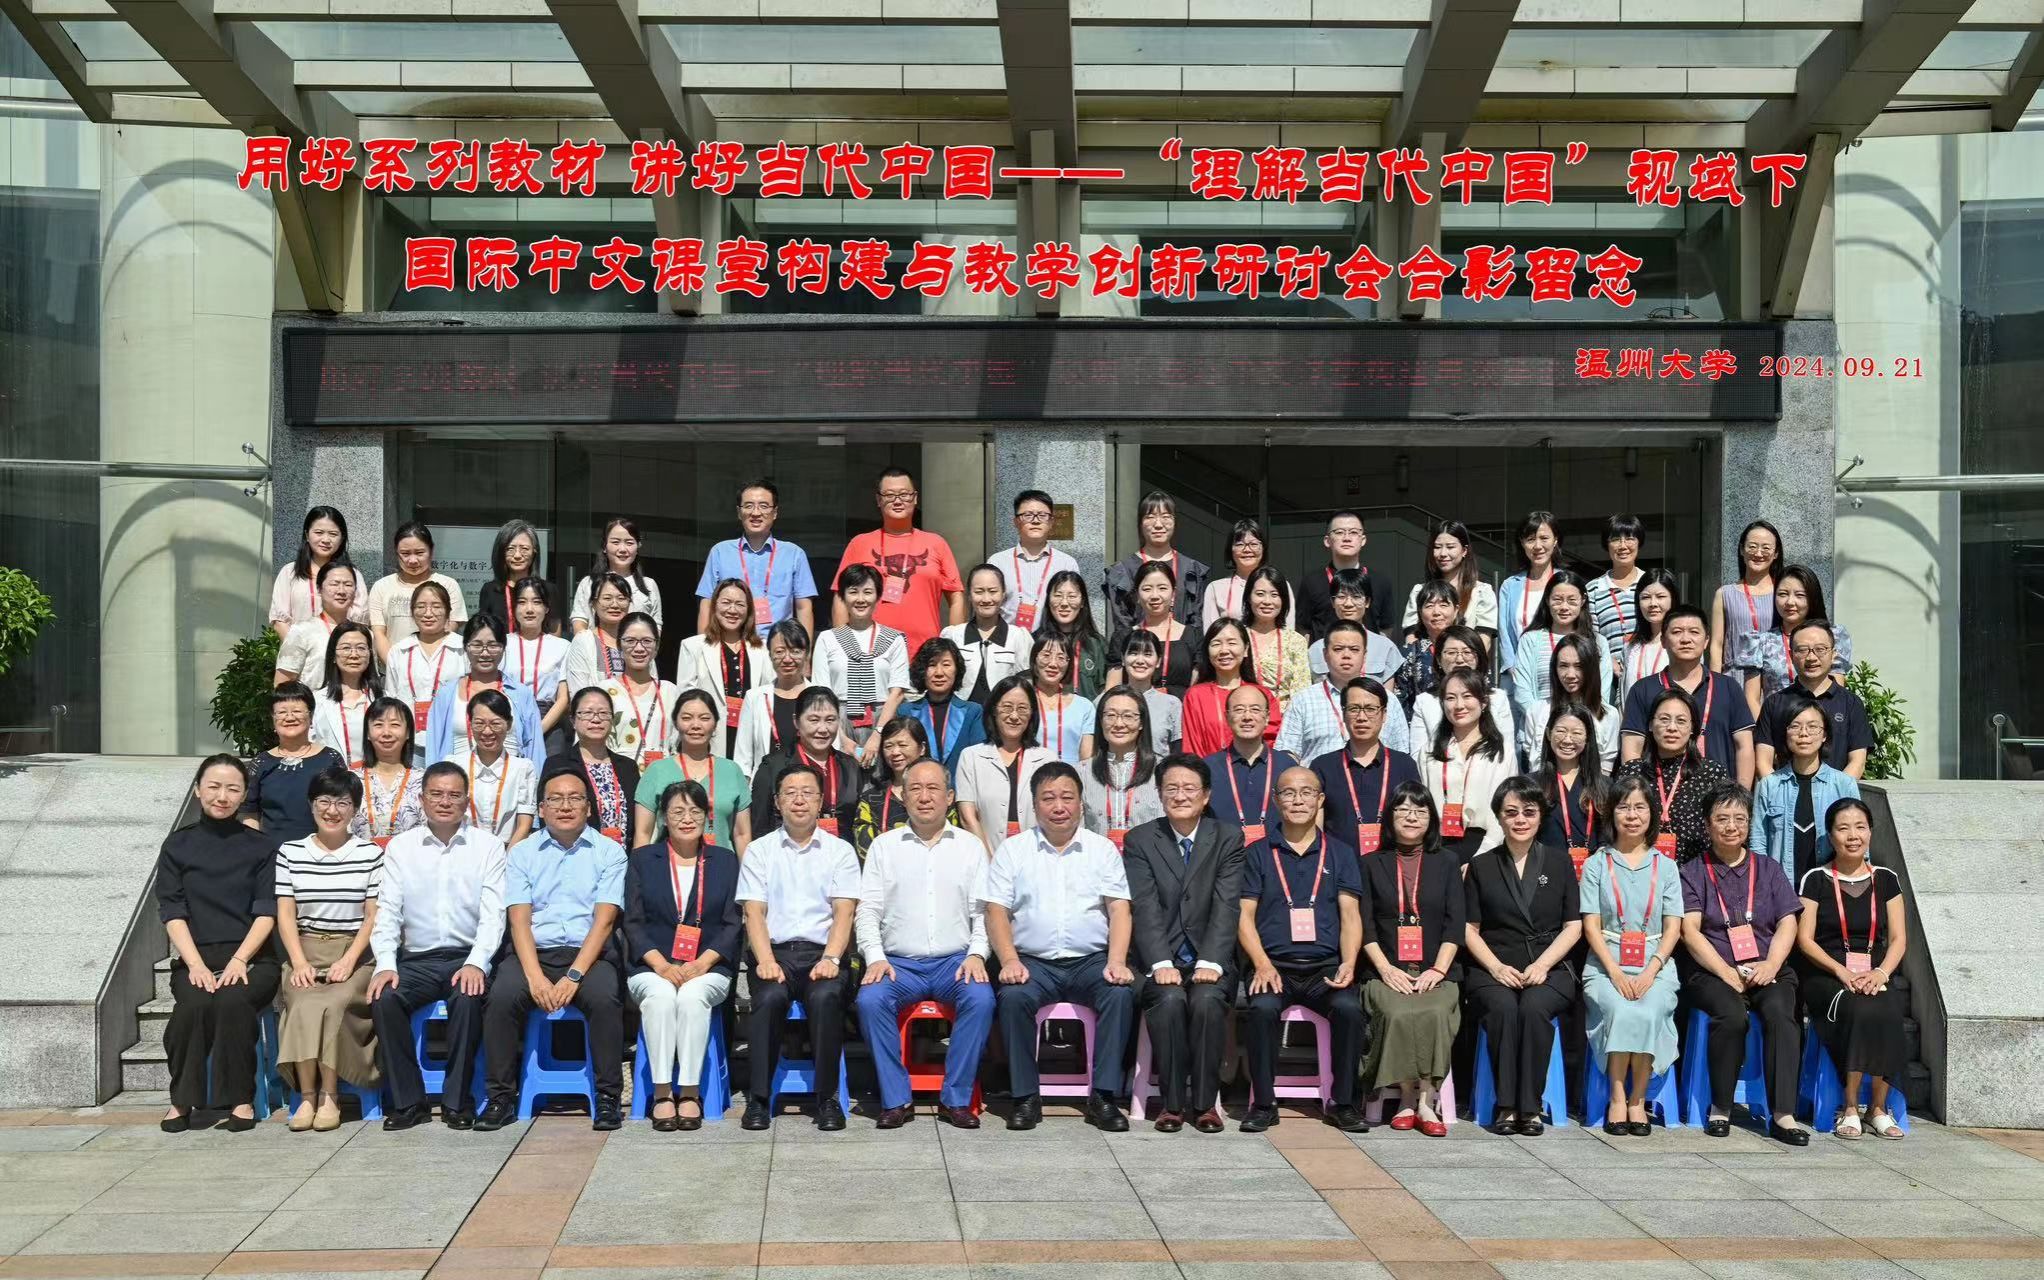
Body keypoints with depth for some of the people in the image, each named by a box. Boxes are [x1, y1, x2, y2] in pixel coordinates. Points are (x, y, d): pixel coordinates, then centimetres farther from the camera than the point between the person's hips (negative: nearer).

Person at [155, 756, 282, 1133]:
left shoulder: (261, 847, 11)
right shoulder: (178, 845, 12)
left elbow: (266, 913, 2)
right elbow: (172, 912, 3)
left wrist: (239, 960, -15)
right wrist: (196, 964, -13)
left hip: (250, 957, 0)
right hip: (195, 958, 1)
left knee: (233, 1000, -33)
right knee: (193, 1004, -31)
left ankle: (241, 1099, -18)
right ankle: (182, 1099, -13)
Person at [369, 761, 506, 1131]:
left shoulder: (487, 846, 5)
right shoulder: (400, 847, 10)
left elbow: (493, 914, -3)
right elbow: (387, 912, 5)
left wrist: (477, 963, -18)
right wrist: (385, 964, -12)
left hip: (467, 957, -2)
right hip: (416, 960, 2)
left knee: (468, 998, -33)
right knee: (383, 998, -26)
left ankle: (457, 1101, -17)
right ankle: (408, 1101, -14)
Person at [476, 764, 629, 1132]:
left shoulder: (609, 852, 6)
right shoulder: (523, 852, 11)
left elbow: (604, 920, -4)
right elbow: (519, 920, 0)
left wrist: (573, 976, -16)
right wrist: (536, 977, -16)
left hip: (588, 954, -1)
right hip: (534, 953, 1)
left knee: (605, 998, -32)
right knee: (501, 996, -28)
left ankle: (608, 1097, -18)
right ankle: (501, 1097, -14)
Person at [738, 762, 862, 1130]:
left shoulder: (840, 851, 13)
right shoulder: (759, 850, 14)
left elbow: (844, 913, 2)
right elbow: (754, 912, 4)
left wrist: (830, 959, -15)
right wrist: (766, 960, -13)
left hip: (823, 952, 0)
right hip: (775, 951, 0)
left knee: (826, 997, -33)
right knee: (770, 996, -33)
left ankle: (827, 1097, -21)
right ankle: (759, 1097, -21)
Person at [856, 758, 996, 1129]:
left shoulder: (970, 847, 12)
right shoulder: (884, 846, 11)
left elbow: (983, 911, 7)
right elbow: (868, 910, 6)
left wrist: (977, 953, -10)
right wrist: (875, 957, -9)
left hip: (955, 960, 0)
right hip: (898, 962, 0)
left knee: (981, 998, -31)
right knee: (870, 999, -30)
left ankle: (956, 1098, -18)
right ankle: (896, 1099, -18)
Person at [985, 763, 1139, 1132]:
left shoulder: (1102, 848, 12)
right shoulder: (1012, 850, 10)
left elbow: (1119, 909, 4)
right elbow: (996, 911, 2)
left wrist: (1117, 961, -13)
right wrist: (1009, 961, -15)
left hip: (1091, 960, 1)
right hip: (1033, 962, -1)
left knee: (1121, 993, -29)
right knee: (1012, 996, -31)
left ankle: (1102, 1096, -21)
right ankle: (1025, 1097, -18)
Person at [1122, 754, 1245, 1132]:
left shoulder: (1228, 839, 6)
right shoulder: (1140, 840, 5)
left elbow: (1227, 908, -5)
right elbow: (1145, 908, -6)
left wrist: (1211, 963, -19)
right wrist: (1161, 963, -21)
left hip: (1209, 961, 0)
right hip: (1161, 960, 0)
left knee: (1207, 1000, -30)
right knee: (1169, 1000, -30)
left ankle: (1204, 1102, -15)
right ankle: (1171, 1102, -17)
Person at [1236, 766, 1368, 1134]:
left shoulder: (1340, 854, 16)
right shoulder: (1256, 853, 12)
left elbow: (1350, 916, 8)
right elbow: (1245, 917, 5)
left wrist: (1348, 965, -11)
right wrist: (1262, 965, -12)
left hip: (1325, 965, 1)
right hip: (1274, 964, -1)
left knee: (1349, 1007, -30)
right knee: (1263, 1008, -32)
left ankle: (1344, 1103, -13)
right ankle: (1263, 1102, -16)